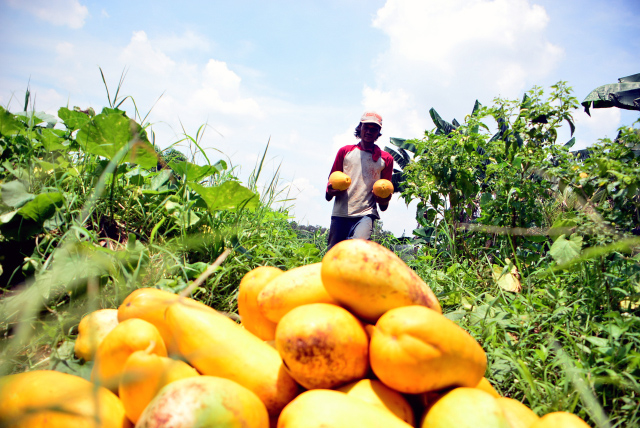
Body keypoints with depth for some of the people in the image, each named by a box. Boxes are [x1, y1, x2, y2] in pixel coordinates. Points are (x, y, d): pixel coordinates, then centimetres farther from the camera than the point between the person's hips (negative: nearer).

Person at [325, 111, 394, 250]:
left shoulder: (385, 159, 13)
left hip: (366, 213, -2)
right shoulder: (345, 151, 15)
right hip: (340, 213, 2)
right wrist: (330, 191, -6)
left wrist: (384, 201, -5)